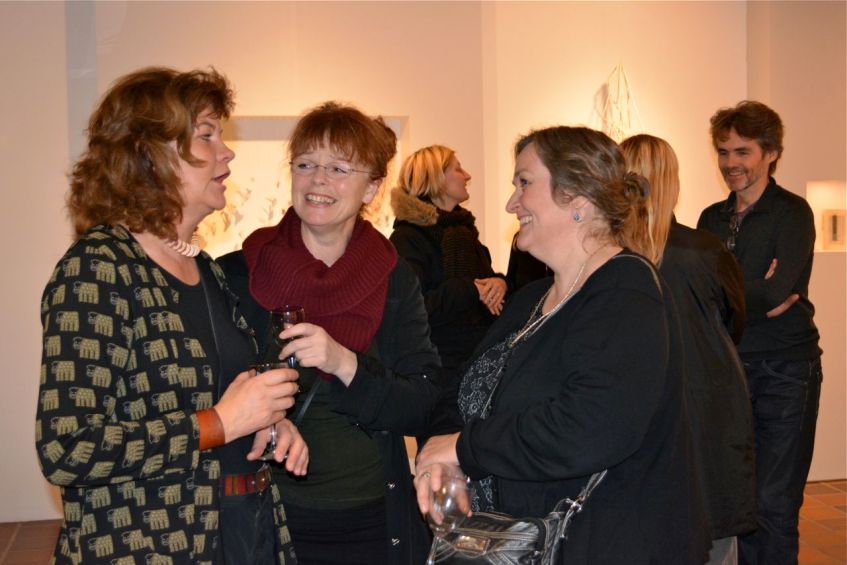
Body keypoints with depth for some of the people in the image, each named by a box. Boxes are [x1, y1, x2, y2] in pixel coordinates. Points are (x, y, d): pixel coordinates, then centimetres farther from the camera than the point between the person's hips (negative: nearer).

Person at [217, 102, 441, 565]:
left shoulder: (395, 282, 0)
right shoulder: (236, 275, -5)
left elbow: (422, 409, -6)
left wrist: (345, 363, -21)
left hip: (375, 525, 2)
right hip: (269, 522, -1)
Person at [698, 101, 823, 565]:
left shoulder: (791, 212, -6)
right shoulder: (712, 219, 11)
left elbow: (775, 291, -18)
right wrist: (753, 299, -15)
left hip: (784, 370, -5)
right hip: (728, 366, 6)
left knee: (774, 504, -2)